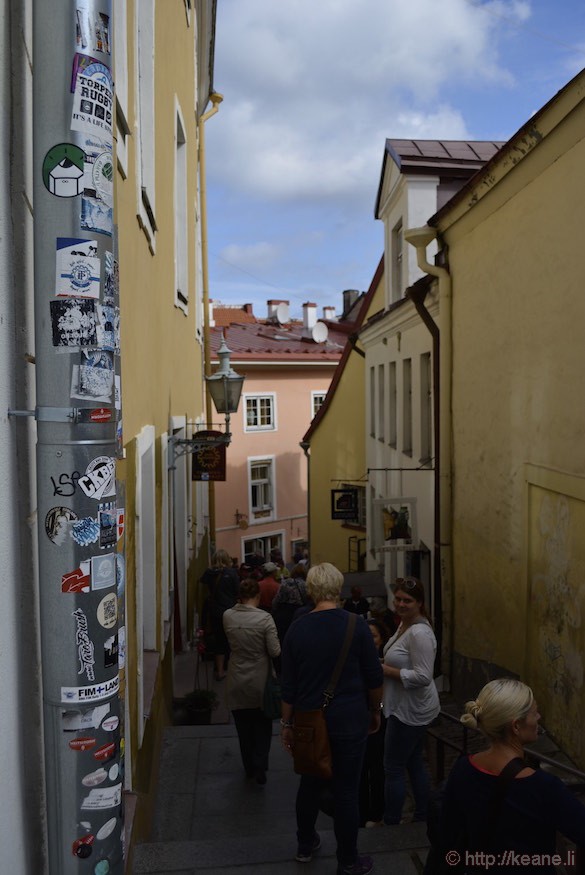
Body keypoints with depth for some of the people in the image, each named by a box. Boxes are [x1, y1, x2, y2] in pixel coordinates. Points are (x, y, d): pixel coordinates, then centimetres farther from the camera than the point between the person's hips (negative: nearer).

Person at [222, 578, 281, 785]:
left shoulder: (227, 616, -10)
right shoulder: (265, 618, -20)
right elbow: (275, 651, -16)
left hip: (237, 681, 3)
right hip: (260, 680, -2)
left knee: (243, 725, 18)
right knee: (262, 725, 16)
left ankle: (249, 767, 29)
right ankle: (260, 768, 9)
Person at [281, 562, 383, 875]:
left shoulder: (297, 629, -5)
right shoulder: (356, 626, -13)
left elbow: (288, 684, 1)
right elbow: (374, 678, -6)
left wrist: (287, 723, 12)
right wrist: (374, 711, 10)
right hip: (349, 720, -3)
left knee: (310, 782, 20)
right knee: (346, 791, 8)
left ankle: (305, 845, 38)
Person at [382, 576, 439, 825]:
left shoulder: (419, 633, -24)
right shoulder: (404, 624, 6)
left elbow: (423, 676, -27)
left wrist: (386, 670, -22)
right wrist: (385, 665, 5)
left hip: (410, 709, -10)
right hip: (408, 707, 10)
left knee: (393, 769, 2)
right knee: (414, 763, 19)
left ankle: (391, 823, 16)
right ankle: (422, 817, 31)